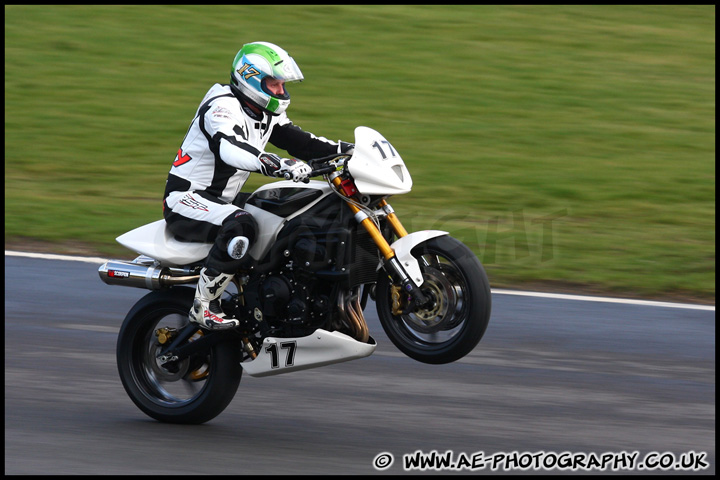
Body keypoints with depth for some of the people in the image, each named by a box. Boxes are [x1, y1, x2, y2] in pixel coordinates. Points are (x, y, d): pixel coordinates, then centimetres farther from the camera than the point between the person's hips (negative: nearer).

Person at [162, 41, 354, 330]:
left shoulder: (267, 114, 11)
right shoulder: (224, 107, -20)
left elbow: (298, 141, 13)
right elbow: (229, 148, -38)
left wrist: (344, 150, -3)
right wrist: (281, 165, -49)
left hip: (219, 201, 10)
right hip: (186, 200, -10)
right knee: (240, 226, -36)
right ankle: (204, 305, -29)